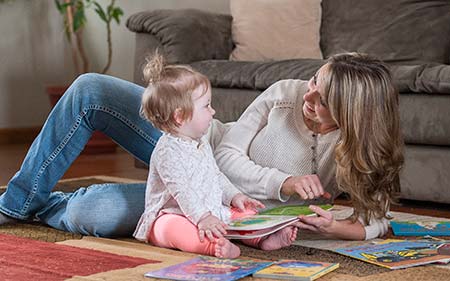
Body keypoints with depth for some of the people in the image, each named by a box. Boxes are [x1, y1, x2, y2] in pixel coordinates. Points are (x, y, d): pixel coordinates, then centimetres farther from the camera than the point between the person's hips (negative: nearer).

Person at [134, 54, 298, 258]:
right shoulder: (168, 151, -18)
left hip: (210, 213, 9)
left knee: (243, 213, -3)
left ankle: (263, 238, -28)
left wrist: (234, 196, 11)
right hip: (171, 215, -9)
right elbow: (181, 190, -27)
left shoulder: (201, 143, 13)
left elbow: (216, 176, 24)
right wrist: (202, 218, -35)